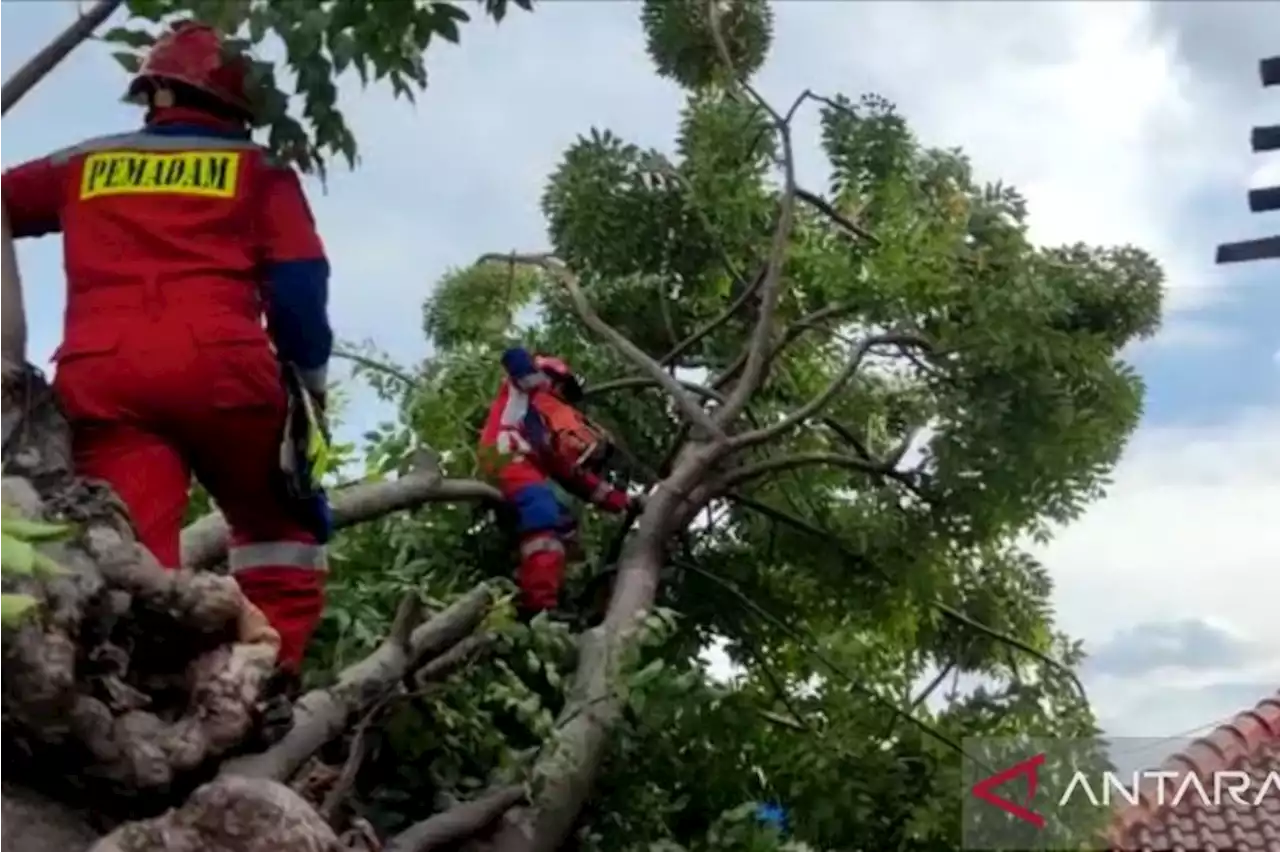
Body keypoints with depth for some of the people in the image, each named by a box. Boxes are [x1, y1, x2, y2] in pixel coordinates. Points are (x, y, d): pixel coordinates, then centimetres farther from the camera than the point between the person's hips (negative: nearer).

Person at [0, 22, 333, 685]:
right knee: (280, 527, 15)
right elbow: (299, 282, 5)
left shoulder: (83, 166, 23)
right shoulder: (258, 170, 16)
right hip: (221, 367, -1)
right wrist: (311, 372, 14)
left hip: (101, 376, 2)